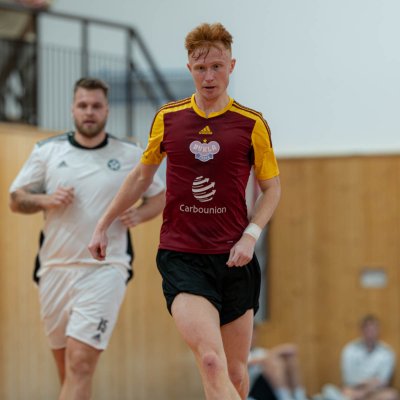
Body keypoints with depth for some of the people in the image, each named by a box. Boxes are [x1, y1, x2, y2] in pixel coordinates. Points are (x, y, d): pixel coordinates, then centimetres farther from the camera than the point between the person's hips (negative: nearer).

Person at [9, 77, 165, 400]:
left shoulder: (131, 156, 3)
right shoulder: (47, 151, 5)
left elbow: (159, 197, 15)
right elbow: (16, 200, 9)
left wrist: (138, 214, -6)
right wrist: (46, 200, -11)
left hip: (105, 269, -3)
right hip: (55, 267, 3)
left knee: (80, 364, -15)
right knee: (65, 362, 12)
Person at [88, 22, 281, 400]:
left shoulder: (252, 124, 1)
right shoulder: (168, 118, 5)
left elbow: (272, 187, 9)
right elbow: (142, 175, 19)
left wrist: (250, 235, -6)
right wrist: (103, 224, 21)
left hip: (233, 258, 1)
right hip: (180, 256, -1)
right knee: (211, 362, -22)